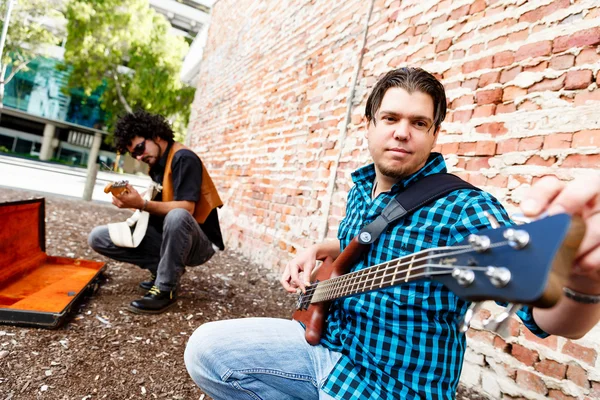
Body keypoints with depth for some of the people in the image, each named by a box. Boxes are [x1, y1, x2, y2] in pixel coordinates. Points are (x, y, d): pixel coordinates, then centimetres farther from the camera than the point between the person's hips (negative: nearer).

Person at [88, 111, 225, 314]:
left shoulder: (183, 158, -15)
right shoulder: (156, 163, 10)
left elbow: (186, 209, -25)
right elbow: (159, 206, 7)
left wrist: (142, 204, -31)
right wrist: (133, 202, -11)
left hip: (198, 243, -7)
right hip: (167, 236, 8)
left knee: (177, 216, -42)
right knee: (97, 237, -2)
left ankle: (165, 289, -21)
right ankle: (165, 267, 3)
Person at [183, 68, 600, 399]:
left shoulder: (463, 208, -20)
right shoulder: (361, 189, 3)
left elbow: (546, 312, -30)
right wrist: (319, 251, 3)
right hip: (327, 340, 7)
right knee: (207, 348, 6)